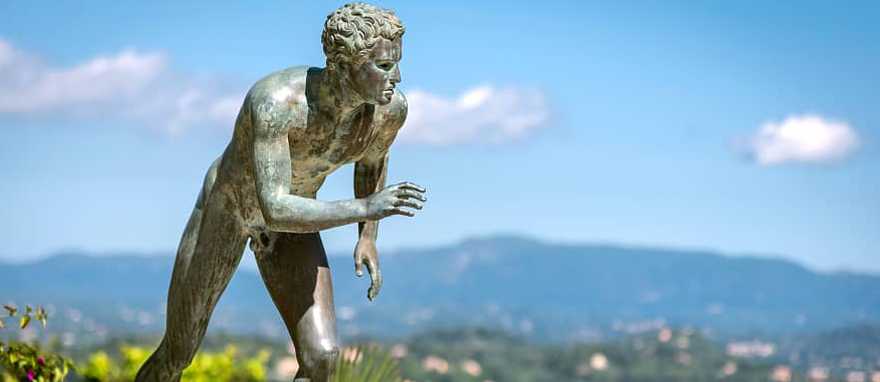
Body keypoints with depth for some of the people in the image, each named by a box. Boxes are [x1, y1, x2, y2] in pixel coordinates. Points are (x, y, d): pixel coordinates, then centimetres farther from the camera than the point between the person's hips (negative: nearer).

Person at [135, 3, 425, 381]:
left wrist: (368, 237, -4)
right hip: (225, 206, -4)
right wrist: (365, 208, -54)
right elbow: (274, 211, -47)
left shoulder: (390, 108, -24)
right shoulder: (275, 102, -42)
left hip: (291, 217, 4)